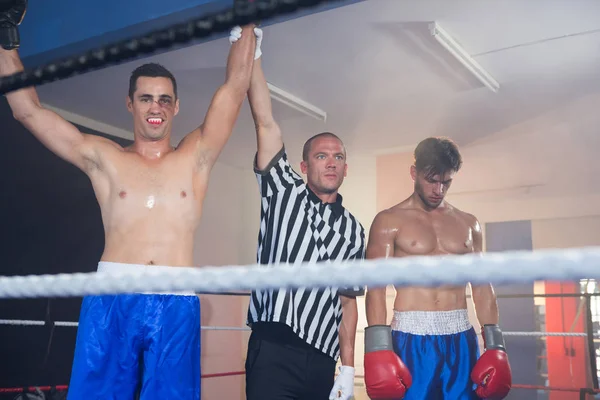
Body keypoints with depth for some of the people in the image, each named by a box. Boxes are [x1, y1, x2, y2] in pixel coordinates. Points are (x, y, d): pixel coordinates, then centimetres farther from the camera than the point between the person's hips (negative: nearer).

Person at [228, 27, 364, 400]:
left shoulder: (353, 229, 13)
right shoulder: (284, 194, 3)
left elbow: (347, 302, 14)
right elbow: (265, 122, -5)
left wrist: (348, 368, 8)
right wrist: (250, 47, -10)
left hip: (322, 361, 4)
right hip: (273, 352, -4)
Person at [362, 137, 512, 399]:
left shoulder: (468, 224, 13)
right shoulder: (389, 222, -1)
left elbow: (482, 288, 13)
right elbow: (376, 286, -8)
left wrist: (494, 345, 6)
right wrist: (379, 348, -17)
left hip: (461, 337, 4)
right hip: (411, 337, -3)